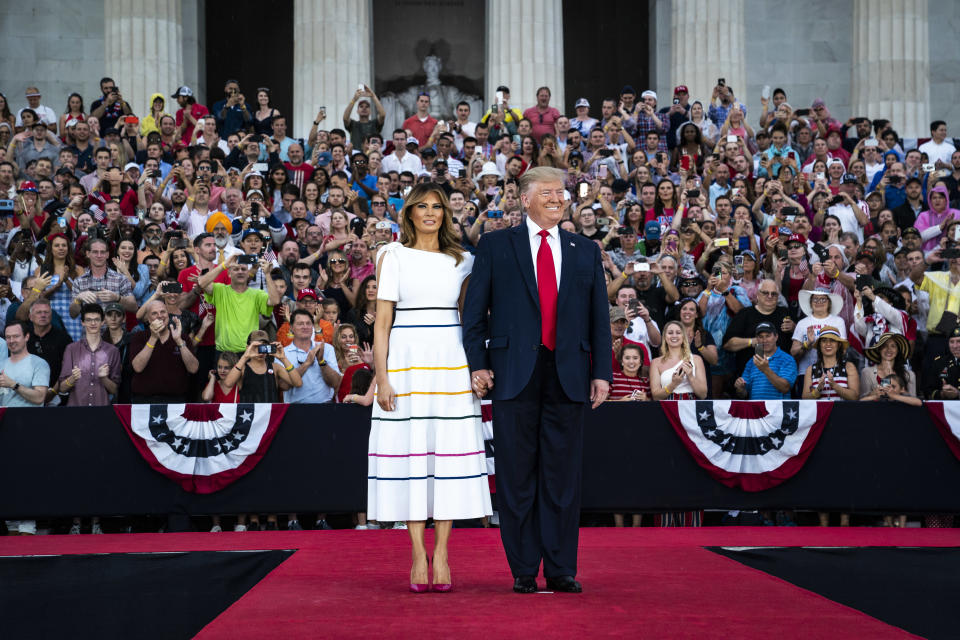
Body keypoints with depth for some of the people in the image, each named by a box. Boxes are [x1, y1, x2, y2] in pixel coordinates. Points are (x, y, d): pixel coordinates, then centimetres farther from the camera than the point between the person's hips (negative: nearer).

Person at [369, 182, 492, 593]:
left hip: (450, 362, 2)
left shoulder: (460, 260, 13)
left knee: (450, 451, -2)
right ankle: (418, 555, 2)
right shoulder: (393, 256, 7)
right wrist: (382, 377, -6)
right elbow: (382, 321, 2)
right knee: (409, 450, -3)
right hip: (406, 361, -2)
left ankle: (441, 554, 2)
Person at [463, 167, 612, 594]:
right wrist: (478, 363, -5)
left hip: (568, 374, 2)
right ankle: (523, 570, 9)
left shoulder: (586, 251, 14)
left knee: (563, 474, 4)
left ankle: (561, 570, 10)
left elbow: (599, 316, 12)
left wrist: (601, 372, 5)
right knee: (517, 475, 2)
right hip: (514, 373, -2)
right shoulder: (495, 246, 7)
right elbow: (474, 309, 4)